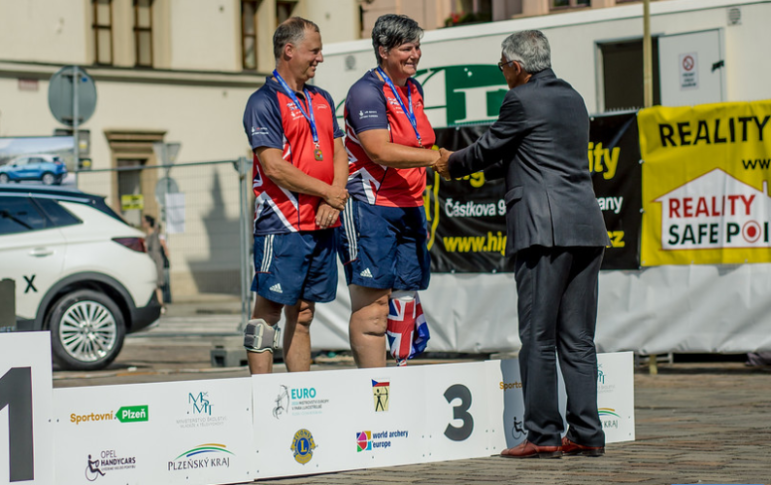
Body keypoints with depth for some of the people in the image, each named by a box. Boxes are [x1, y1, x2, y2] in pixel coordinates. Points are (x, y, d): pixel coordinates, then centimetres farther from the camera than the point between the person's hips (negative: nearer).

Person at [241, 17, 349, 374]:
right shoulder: (264, 102, -7)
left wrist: (333, 202, -4)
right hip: (281, 225, -7)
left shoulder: (321, 100, 18)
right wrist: (329, 193, -9)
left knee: (302, 314, 10)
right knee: (269, 309, -6)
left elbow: (339, 154, 15)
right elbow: (274, 167, -14)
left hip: (322, 223, 7)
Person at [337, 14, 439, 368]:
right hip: (370, 207, -9)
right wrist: (436, 157, -24)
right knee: (373, 301, -10)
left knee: (405, 297, 6)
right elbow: (381, 152, -23)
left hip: (409, 207, 9)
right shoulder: (367, 92, -12)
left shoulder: (414, 89, 15)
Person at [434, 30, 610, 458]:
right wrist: (468, 165, 33)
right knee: (578, 338, 9)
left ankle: (543, 435, -4)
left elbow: (488, 149, 5)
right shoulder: (572, 98, 19)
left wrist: (452, 164, 24)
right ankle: (586, 434, 8)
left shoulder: (523, 100, -6)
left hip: (545, 230, -8)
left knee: (538, 337, -4)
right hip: (586, 229, 8)